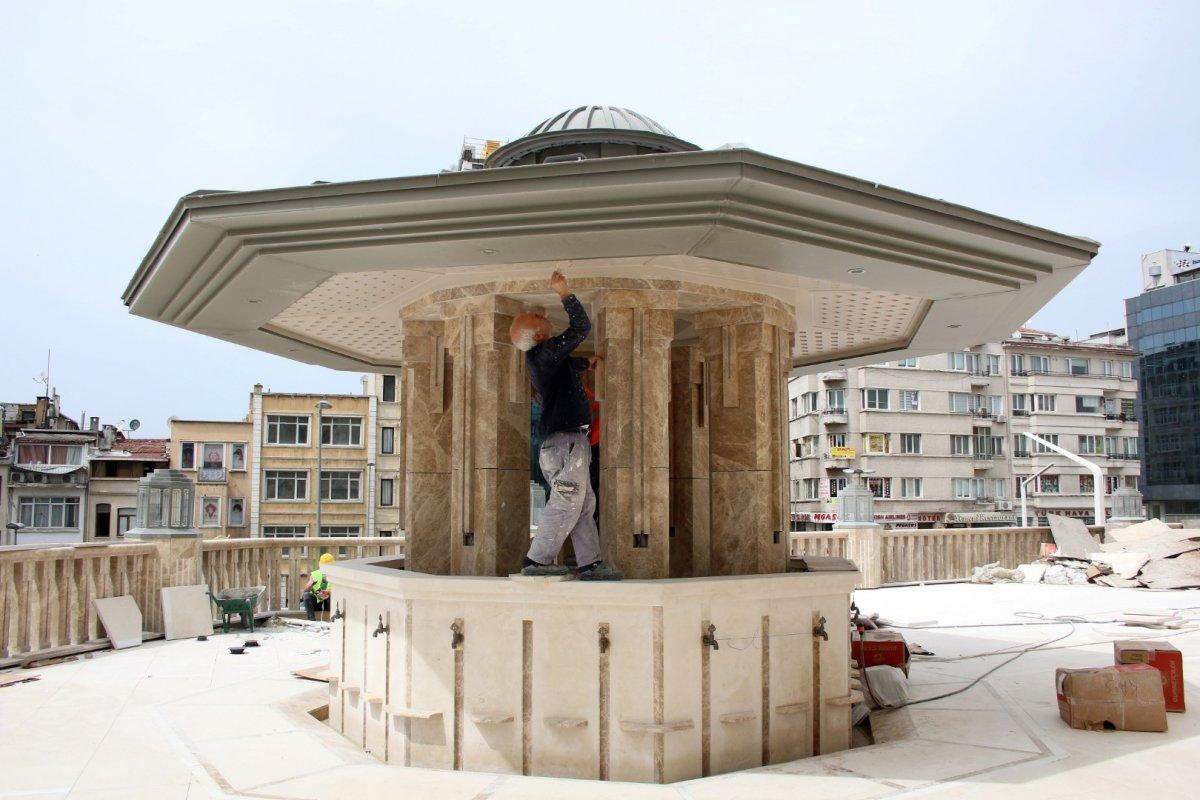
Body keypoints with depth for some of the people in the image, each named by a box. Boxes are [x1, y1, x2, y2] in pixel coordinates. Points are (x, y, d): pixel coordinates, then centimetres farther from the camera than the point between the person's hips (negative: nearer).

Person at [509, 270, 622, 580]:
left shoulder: (540, 358, 18)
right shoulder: (544, 352, -12)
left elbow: (566, 366, 40)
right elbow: (581, 328, -16)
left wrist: (587, 363, 58)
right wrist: (565, 293, -8)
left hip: (565, 441, 10)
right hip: (566, 440, -10)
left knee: (584, 505, 10)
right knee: (566, 503, -8)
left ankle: (590, 564, 10)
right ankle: (537, 560, -5)